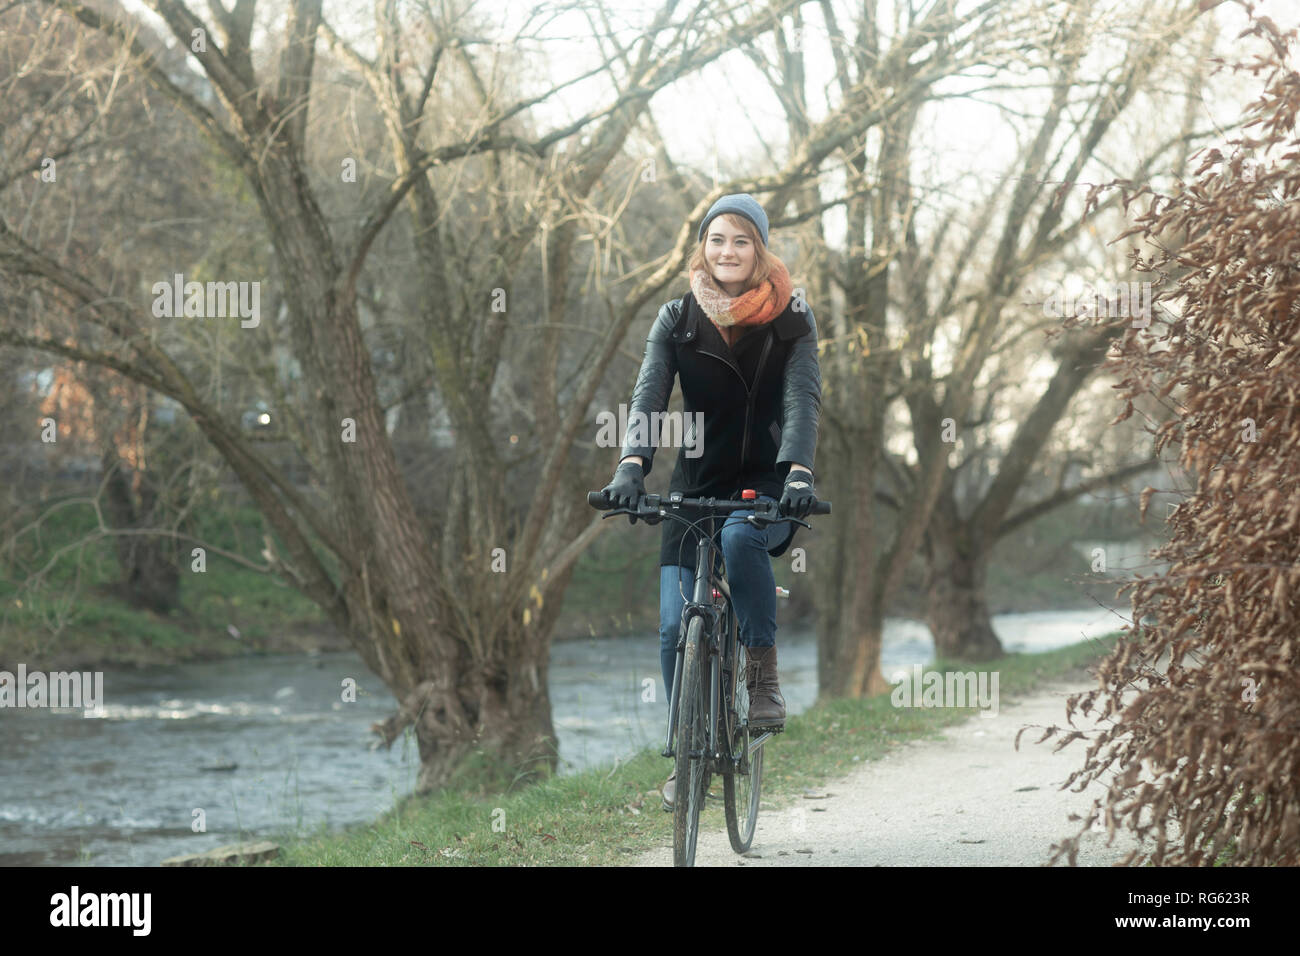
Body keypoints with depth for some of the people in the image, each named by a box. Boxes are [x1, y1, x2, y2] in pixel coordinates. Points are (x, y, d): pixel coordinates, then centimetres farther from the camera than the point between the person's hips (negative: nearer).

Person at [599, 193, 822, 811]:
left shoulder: (790, 321, -3)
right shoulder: (677, 321, 1)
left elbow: (802, 399, -15)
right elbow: (648, 395, -11)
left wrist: (798, 472, -33)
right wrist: (632, 465, -30)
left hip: (767, 487, -2)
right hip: (696, 487, 2)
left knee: (739, 535, -37)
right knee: (676, 627, -8)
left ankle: (763, 669, -19)